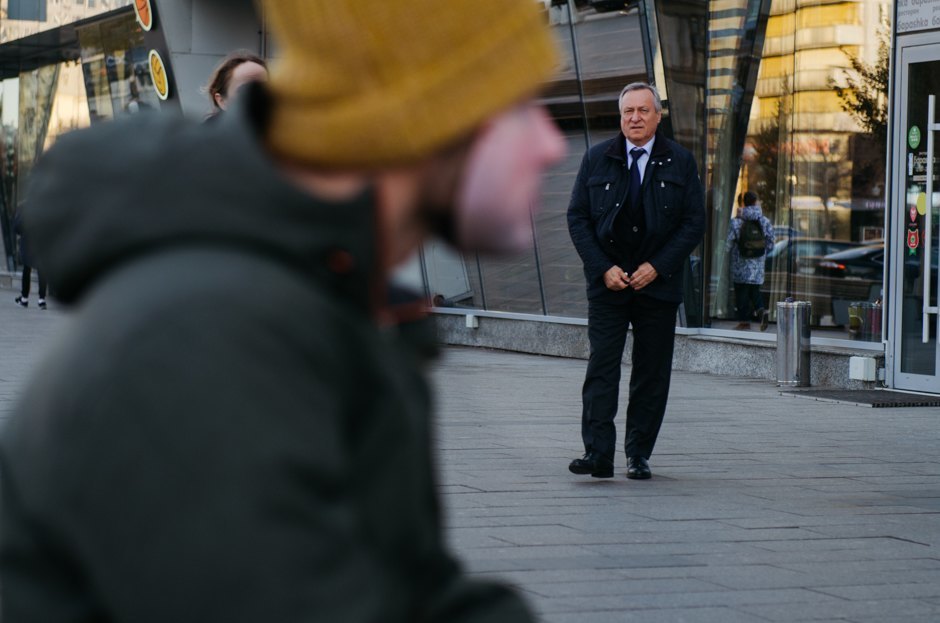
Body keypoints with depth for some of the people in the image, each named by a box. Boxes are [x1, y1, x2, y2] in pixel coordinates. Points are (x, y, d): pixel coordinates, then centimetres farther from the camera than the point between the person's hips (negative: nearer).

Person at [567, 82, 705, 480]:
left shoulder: (680, 162, 3)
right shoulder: (596, 159, 5)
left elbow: (694, 223, 1)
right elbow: (577, 218, 4)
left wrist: (656, 267, -9)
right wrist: (603, 269, -7)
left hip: (657, 282, 0)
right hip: (607, 283, 0)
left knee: (652, 373, 3)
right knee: (601, 367, -9)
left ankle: (639, 455, 12)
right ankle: (597, 454, -12)